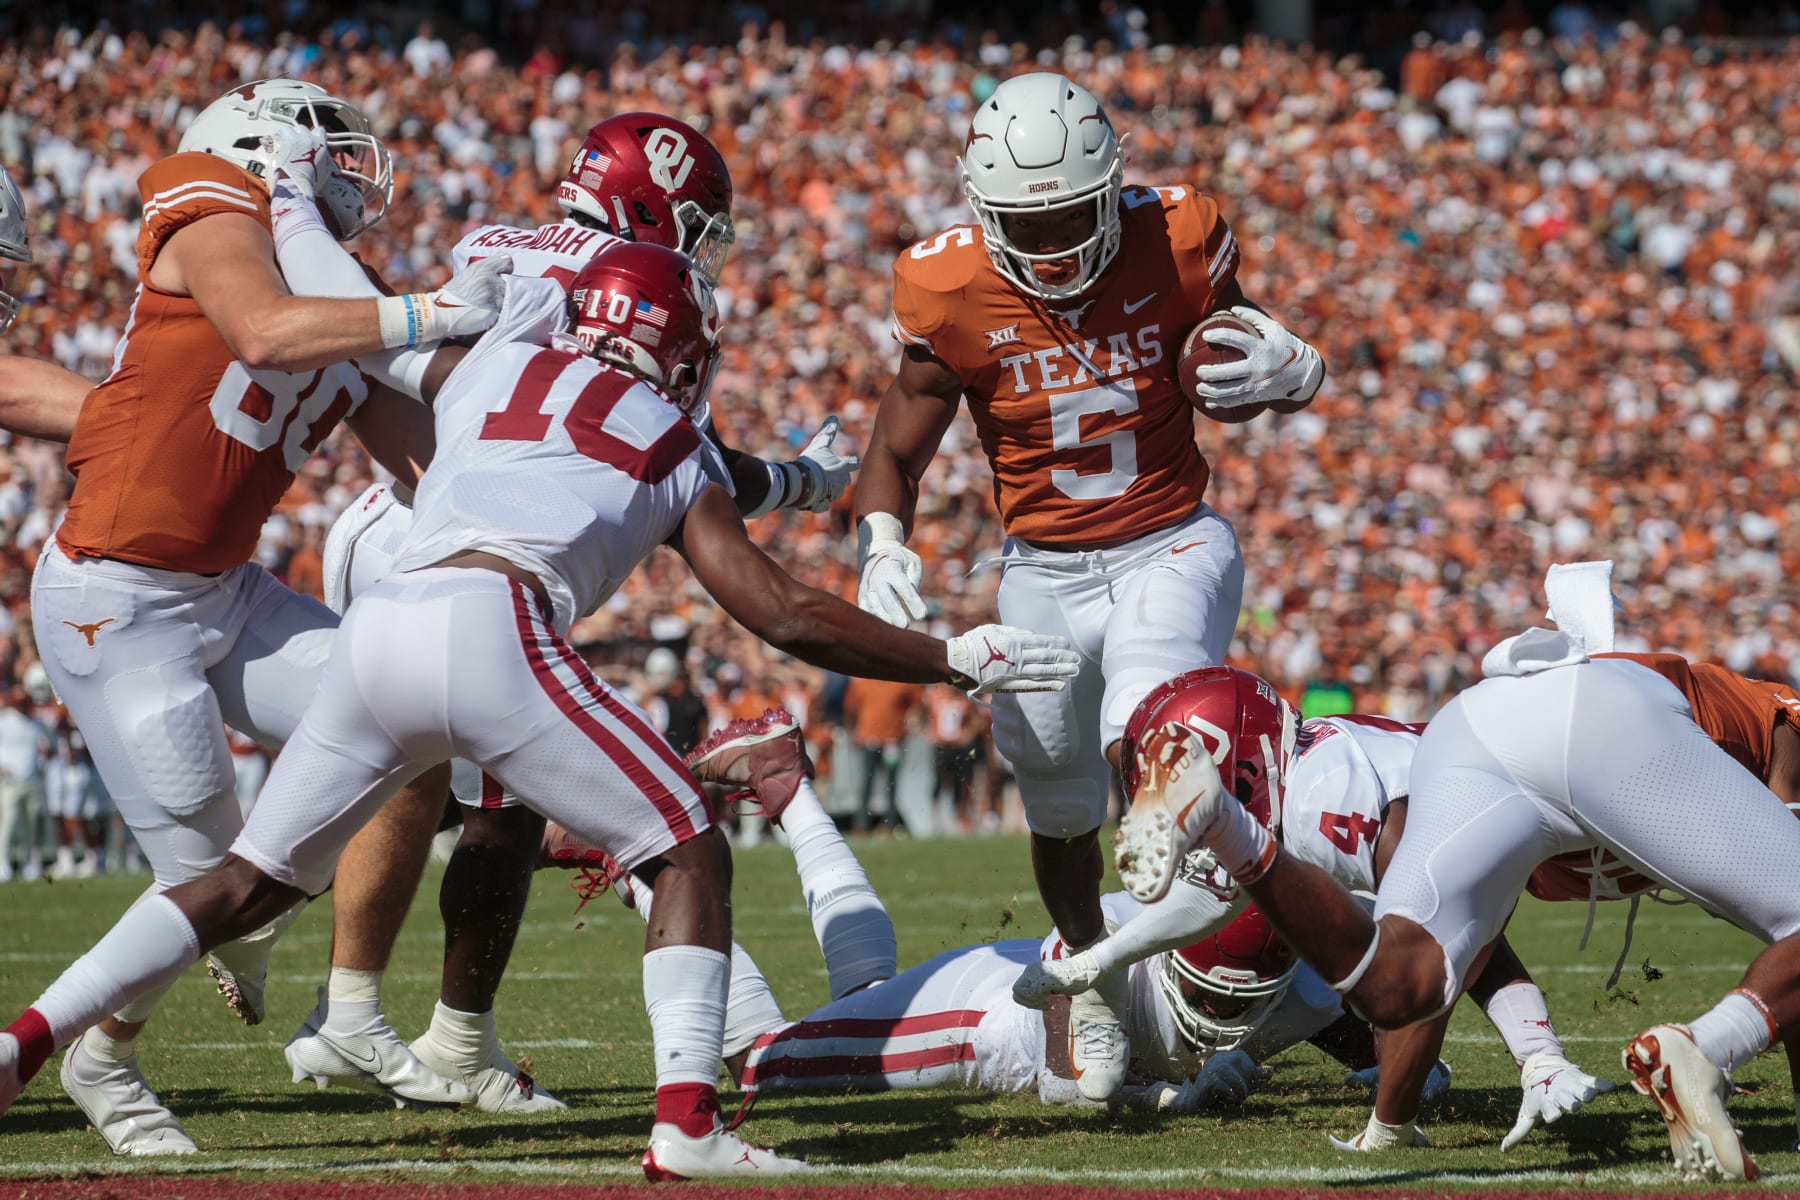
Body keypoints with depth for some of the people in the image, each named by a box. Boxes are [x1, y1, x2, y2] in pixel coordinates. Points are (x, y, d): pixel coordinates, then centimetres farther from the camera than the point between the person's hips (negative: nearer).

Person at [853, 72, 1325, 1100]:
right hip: (1046, 571, 2)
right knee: (1061, 812, 13)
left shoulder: (1175, 244, -12)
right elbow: (897, 450, 1)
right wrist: (883, 551, -18)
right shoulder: (953, 294, -12)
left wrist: (1282, 371, -16)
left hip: (1172, 545, -2)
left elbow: (1224, 384, 8)